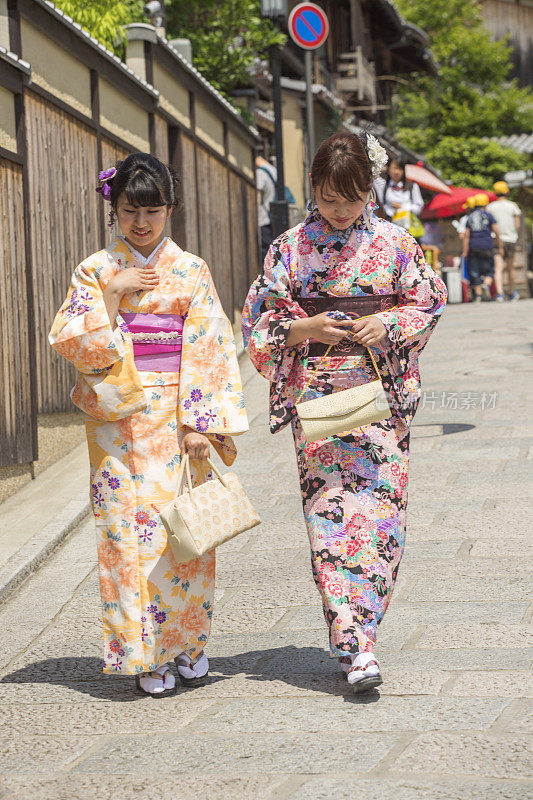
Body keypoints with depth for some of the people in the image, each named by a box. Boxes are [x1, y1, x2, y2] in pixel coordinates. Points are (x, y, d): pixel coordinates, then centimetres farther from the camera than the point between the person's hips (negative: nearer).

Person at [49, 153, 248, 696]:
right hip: (117, 418, 0)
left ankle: (188, 642, 15)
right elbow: (72, 343, -3)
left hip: (178, 417, 0)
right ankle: (145, 655, 6)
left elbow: (208, 350, 0)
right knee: (128, 529, -3)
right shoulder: (95, 271, 5)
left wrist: (201, 422, -9)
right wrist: (112, 295, -12)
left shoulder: (191, 272, 4)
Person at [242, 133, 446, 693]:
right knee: (330, 510, -8)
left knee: (378, 507, -6)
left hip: (380, 393, 1)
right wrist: (307, 328, -12)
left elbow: (428, 302, 10)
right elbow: (259, 321, 6)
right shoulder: (290, 248, 4)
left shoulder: (394, 242, 4)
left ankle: (354, 637, 4)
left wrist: (389, 323, -9)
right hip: (317, 396, 0)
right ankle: (356, 646, -5)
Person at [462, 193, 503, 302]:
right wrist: (500, 247, 5)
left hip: (473, 247, 3)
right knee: (489, 271, 4)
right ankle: (486, 284, -25)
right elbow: (496, 232, -1)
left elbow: (466, 236, 6)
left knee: (475, 272, 7)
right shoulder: (488, 216, 2)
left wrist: (465, 251, 5)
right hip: (487, 246, -2)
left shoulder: (470, 217, 11)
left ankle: (478, 294, 0)